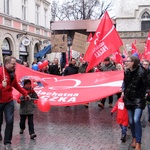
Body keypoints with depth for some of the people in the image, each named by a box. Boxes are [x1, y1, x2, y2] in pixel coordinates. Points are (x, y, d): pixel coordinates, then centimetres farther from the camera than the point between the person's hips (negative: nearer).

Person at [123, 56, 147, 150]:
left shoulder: (141, 72, -15)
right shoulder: (126, 72, 1)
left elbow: (145, 86, -8)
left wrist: (141, 97, -5)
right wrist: (124, 93, 10)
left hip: (138, 100, -5)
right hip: (129, 99, 5)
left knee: (136, 120, -16)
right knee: (131, 121, 10)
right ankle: (134, 138, 31)